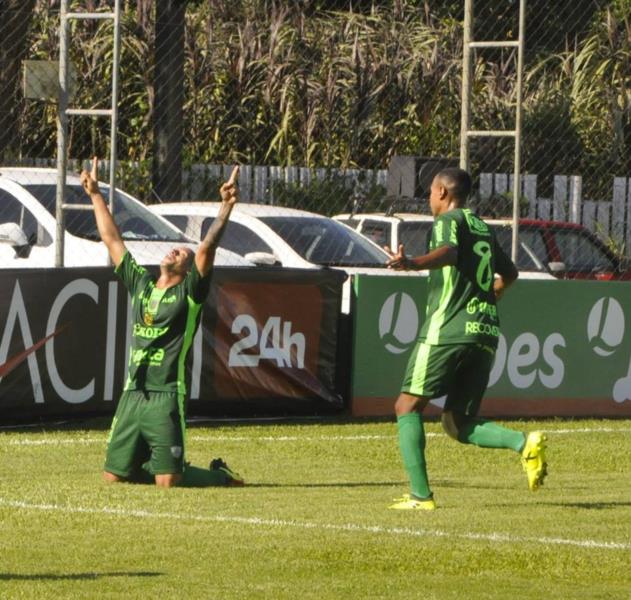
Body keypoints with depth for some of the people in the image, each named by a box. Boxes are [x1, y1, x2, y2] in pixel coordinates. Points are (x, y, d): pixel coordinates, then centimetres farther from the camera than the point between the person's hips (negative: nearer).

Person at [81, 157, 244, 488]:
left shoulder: (189, 293, 2)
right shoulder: (140, 283, 17)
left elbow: (207, 248, -11)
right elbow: (112, 240, 23)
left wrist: (226, 207, -22)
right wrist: (95, 195, 25)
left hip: (166, 396, -6)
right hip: (132, 395, 6)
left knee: (168, 481, -10)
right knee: (114, 477, 6)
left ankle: (217, 473, 18)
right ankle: (148, 465, 35)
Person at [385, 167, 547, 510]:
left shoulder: (449, 220, -1)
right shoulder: (483, 228, 22)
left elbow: (448, 252, -25)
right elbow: (509, 272, 36)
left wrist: (412, 264, -44)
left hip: (448, 330, -7)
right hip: (486, 333, 7)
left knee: (408, 407, 2)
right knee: (457, 424, 11)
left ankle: (420, 495, -9)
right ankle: (524, 442, -15)